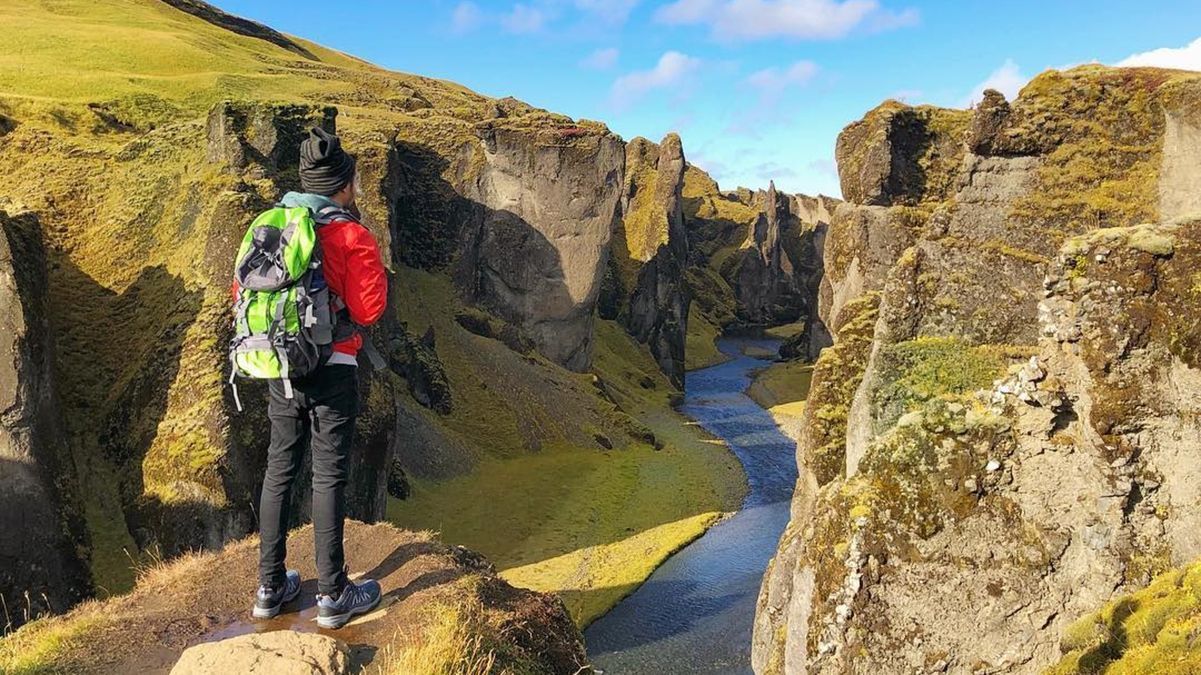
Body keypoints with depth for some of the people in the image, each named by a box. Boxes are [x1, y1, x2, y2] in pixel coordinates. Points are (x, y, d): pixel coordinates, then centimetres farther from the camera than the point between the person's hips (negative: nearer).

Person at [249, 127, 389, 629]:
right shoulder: (352, 237, -12)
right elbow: (368, 310, -14)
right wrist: (376, 276, 4)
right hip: (332, 368, -5)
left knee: (279, 471, 14)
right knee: (329, 477, 2)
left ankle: (270, 588, 23)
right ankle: (332, 596, 11)